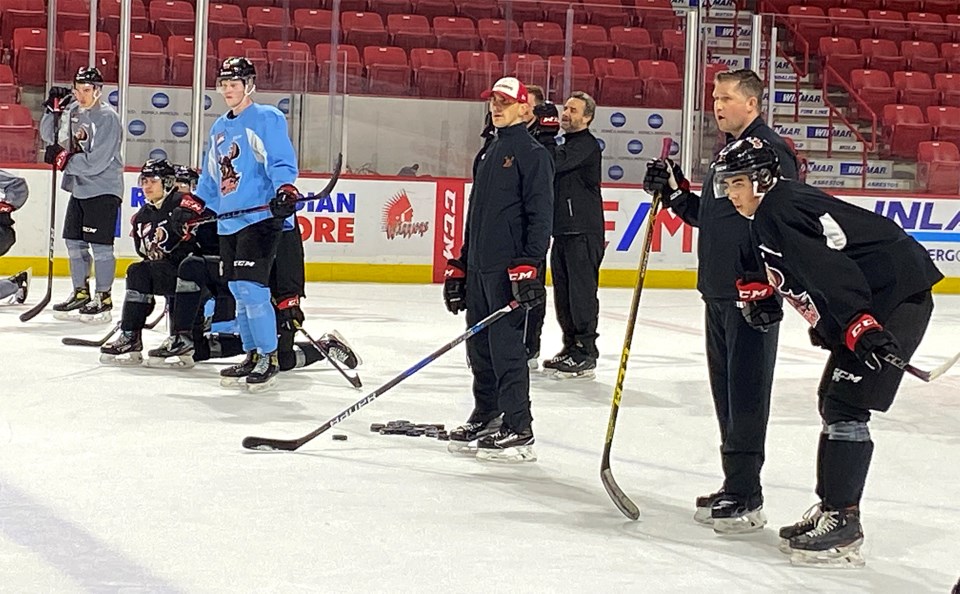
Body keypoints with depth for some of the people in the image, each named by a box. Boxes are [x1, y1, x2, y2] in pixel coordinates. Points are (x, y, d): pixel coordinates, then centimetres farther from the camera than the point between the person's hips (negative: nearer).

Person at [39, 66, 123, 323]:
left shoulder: (107, 117, -17)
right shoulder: (72, 110, 5)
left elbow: (96, 162, -22)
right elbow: (49, 137, 8)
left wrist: (64, 160, -18)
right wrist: (53, 110, -6)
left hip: (103, 188, -8)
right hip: (79, 187, 8)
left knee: (100, 244, -5)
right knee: (74, 241, 11)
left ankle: (103, 298, 4)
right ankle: (80, 294, 22)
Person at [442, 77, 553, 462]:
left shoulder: (532, 154, -6)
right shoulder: (488, 154, 20)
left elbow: (541, 215, -14)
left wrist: (529, 266, -22)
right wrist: (459, 265, 21)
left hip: (509, 268, -9)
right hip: (479, 267, 9)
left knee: (505, 345, -10)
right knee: (479, 345, 11)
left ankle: (519, 431, -7)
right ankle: (485, 419, 22)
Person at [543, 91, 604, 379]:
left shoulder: (586, 145, -9)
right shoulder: (564, 146, 22)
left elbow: (555, 164, -25)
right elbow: (549, 175, 26)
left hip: (584, 232, -10)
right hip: (563, 231, 10)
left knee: (581, 291, -9)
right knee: (563, 293, 12)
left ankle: (586, 355, -6)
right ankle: (571, 347, 21)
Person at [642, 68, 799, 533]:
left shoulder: (771, 151, -12)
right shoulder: (729, 151, 18)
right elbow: (706, 216, 25)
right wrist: (674, 192, 10)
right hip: (719, 292, 10)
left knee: (746, 392, -7)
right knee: (725, 389, 14)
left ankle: (746, 498, -3)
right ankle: (735, 486, 23)